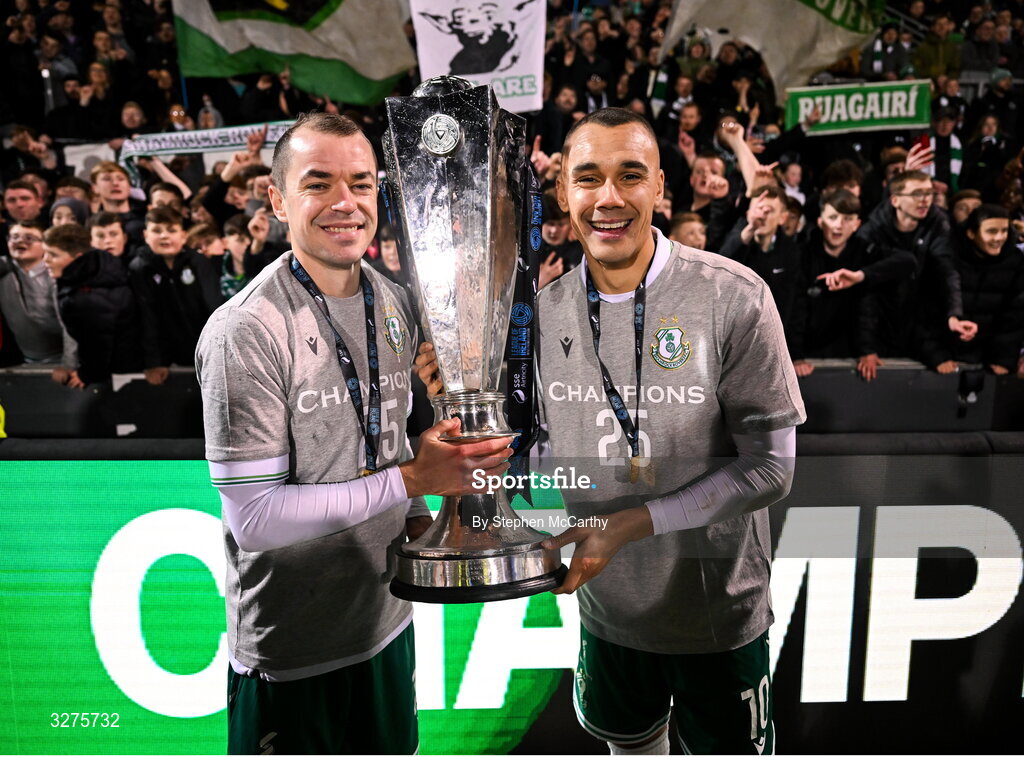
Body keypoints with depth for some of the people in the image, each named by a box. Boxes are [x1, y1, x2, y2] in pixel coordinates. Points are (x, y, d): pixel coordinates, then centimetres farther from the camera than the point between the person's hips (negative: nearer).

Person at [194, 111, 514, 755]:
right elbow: (255, 519, -23)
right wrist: (414, 478, -25)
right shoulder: (246, 332, -22)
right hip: (290, 648, -6)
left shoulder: (394, 303, 1)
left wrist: (416, 515, -4)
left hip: (387, 617, 7)